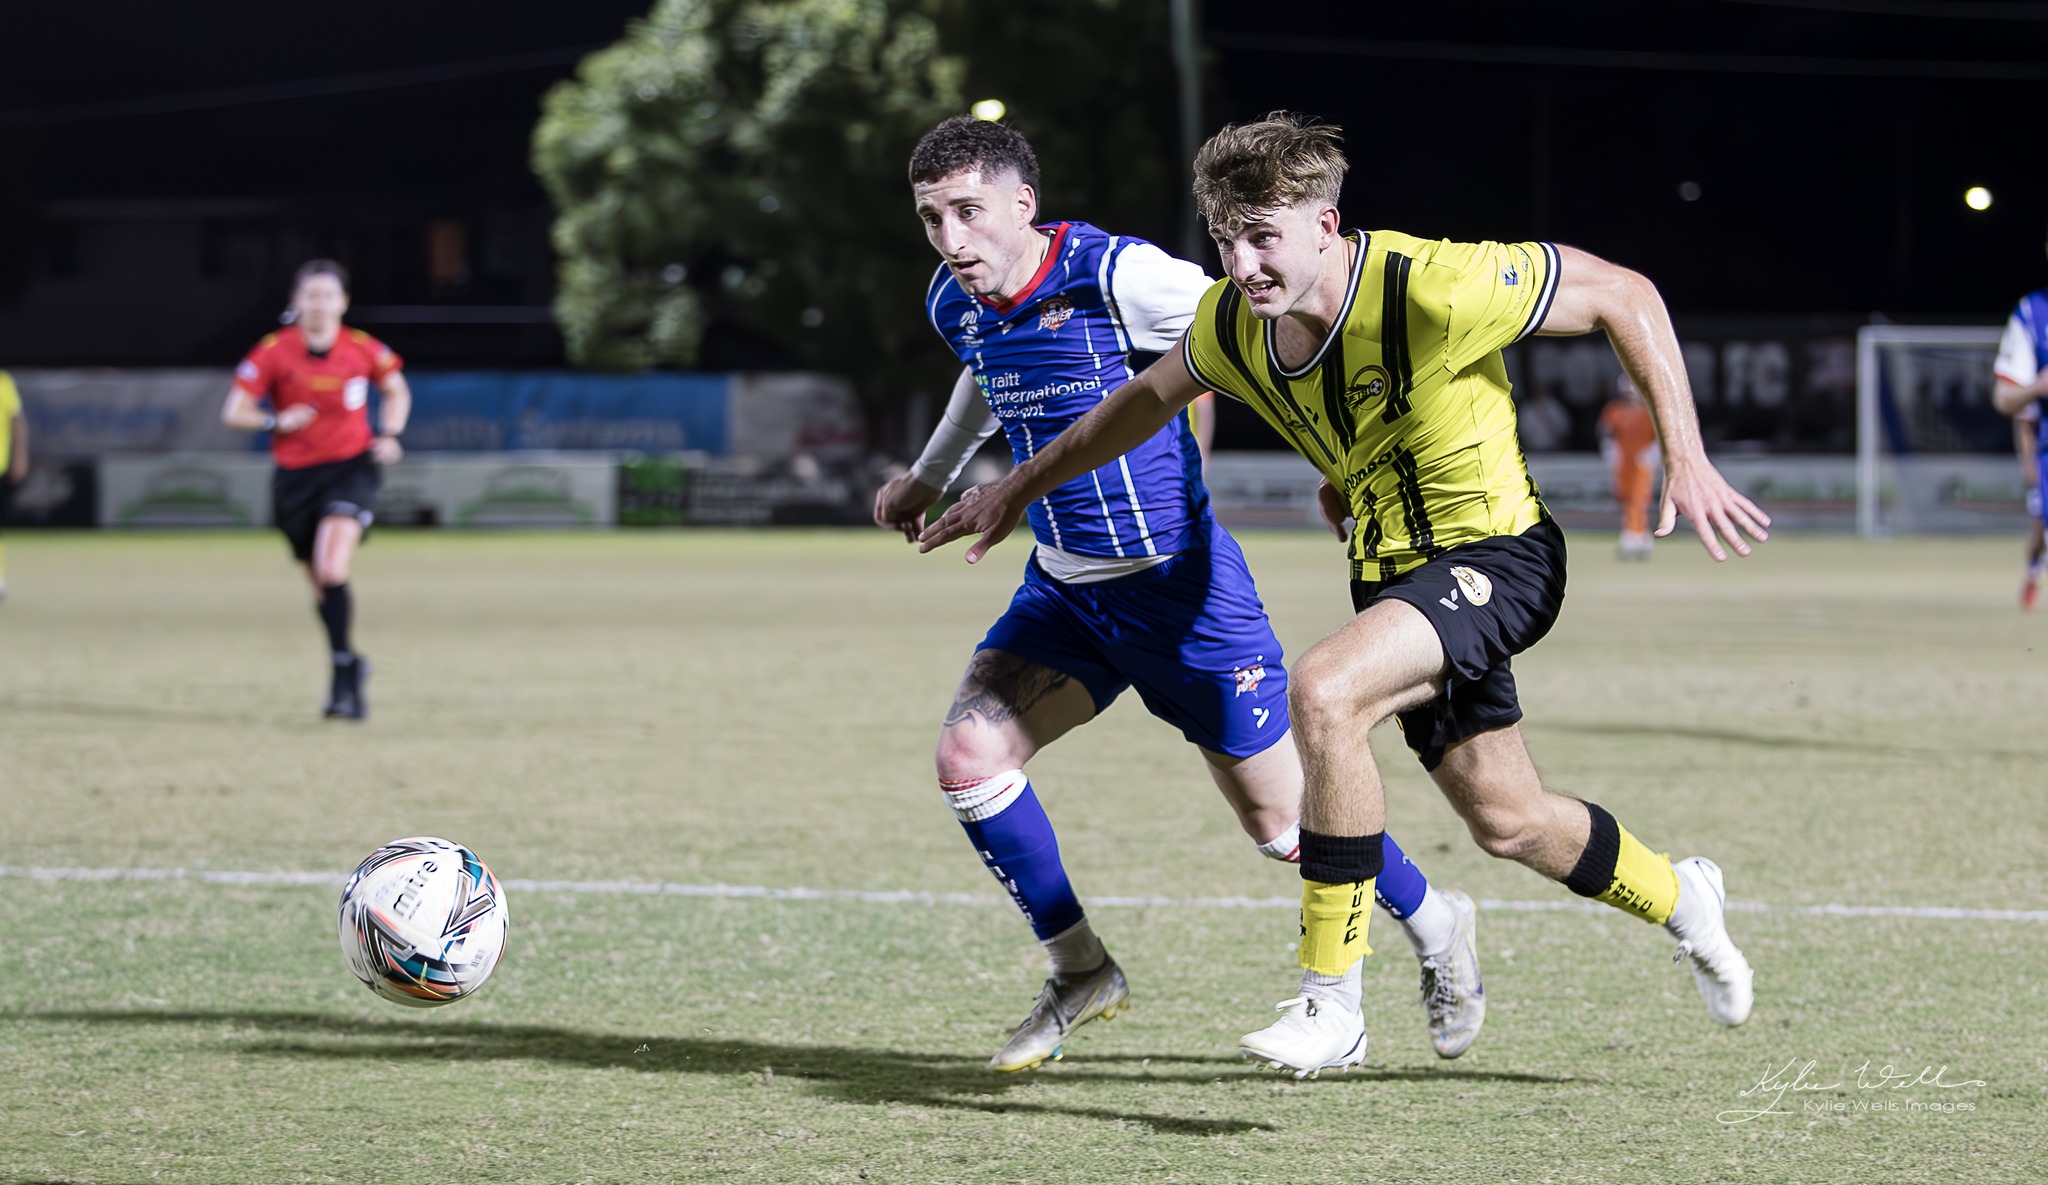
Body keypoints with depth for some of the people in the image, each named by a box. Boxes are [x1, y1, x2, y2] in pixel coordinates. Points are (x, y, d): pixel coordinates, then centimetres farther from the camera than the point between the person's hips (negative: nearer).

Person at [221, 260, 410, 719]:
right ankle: (351, 665, 30)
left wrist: (390, 435, 1)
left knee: (332, 571, -22)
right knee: (321, 587, 8)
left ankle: (343, 674, -16)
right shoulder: (273, 352, -5)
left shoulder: (363, 349, -3)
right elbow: (233, 413, -3)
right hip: (295, 476, 2)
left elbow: (397, 391, 17)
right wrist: (276, 422, -21)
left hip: (351, 468, -2)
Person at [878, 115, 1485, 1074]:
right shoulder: (955, 306, 0)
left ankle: (1435, 928, 30)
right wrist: (929, 477, 36)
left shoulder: (1118, 277, -23)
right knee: (967, 758, -11)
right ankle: (1080, 972, 8)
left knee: (1283, 823, 1)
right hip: (1062, 592, 6)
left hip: (1179, 589, -6)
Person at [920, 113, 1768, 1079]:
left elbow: (1624, 295, -17)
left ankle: (1329, 998, -21)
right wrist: (1021, 487, 22)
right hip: (1391, 571, 7)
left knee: (1323, 692, -31)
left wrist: (1686, 461, -20)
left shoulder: (1431, 290, -27)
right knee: (1508, 823, 15)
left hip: (1494, 553, -7)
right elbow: (1148, 397, 16)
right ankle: (1678, 900, 47)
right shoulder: (1231, 325, -8)